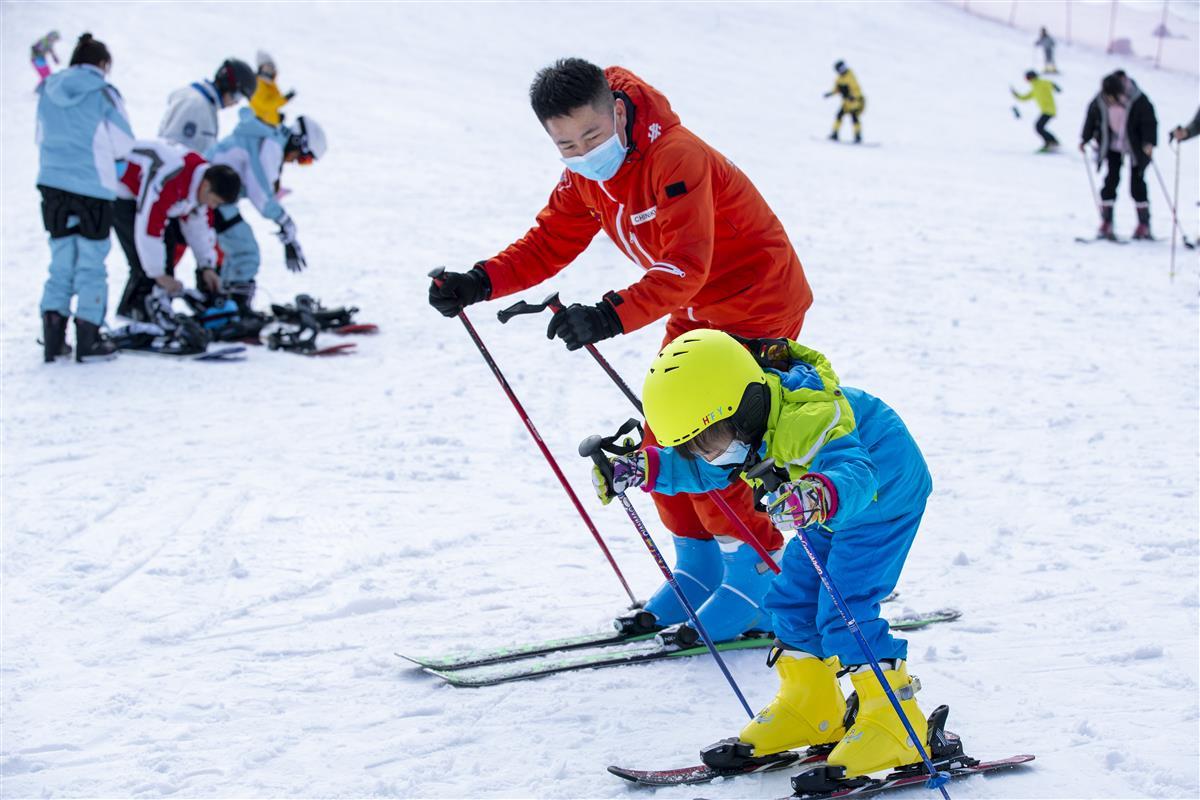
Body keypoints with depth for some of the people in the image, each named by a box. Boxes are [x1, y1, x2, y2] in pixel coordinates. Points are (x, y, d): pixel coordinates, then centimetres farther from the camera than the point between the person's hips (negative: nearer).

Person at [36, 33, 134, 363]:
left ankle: (53, 337, 9)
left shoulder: (48, 91, 7)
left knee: (61, 261, 14)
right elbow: (124, 143, -3)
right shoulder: (103, 93, -8)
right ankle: (88, 340, 4)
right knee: (91, 264, 4)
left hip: (52, 183, 5)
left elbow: (41, 137, 15)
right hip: (92, 186, -5)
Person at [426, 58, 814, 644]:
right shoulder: (584, 179, -3)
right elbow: (548, 244, 0)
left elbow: (684, 268, -38)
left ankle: (757, 580, 0)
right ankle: (700, 570, 21)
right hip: (696, 312, 9)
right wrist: (478, 283, -17)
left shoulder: (675, 158, -30)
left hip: (759, 303, -9)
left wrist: (610, 317, -51)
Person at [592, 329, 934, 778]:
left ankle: (894, 722, -8)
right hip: (834, 511, 10)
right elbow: (696, 471, 4)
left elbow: (856, 476, -53)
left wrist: (816, 498, -73)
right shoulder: (738, 427, -11)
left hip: (884, 497, -10)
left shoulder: (807, 422, -40)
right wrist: (638, 469, -11)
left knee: (845, 610, -17)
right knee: (792, 598, 9)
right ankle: (811, 708, 23)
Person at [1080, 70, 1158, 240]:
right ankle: (1106, 223, 1)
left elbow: (1149, 121, -18)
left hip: (1135, 147, -2)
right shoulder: (1100, 102, -14)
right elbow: (1091, 118, 3)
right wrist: (1085, 139, 5)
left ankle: (1144, 225, 10)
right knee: (1110, 181, -4)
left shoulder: (1138, 101, -23)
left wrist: (1149, 142, -29)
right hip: (1112, 148, 3)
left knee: (1137, 184, 0)